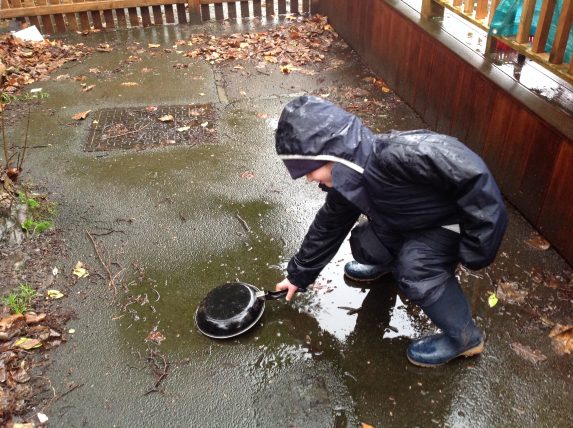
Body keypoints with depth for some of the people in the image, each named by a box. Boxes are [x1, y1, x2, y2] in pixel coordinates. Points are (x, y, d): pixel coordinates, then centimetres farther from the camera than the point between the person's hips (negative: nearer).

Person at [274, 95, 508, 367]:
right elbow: (328, 227, 6)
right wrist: (299, 275, 16)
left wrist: (477, 244, -29)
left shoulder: (397, 155, -39)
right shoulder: (346, 182, -10)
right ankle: (388, 262, 36)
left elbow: (472, 174, -36)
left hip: (461, 222, -7)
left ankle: (464, 336, -4)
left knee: (414, 267, -27)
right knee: (366, 244, -2)